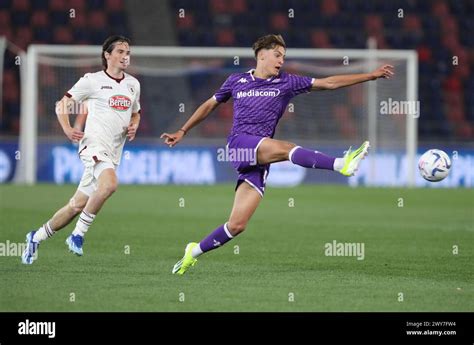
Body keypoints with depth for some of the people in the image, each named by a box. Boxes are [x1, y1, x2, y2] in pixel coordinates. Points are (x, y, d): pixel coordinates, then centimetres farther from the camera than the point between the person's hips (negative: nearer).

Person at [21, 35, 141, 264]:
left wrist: (133, 127, 7)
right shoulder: (92, 80, -2)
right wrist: (67, 129, -13)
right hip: (94, 145, -6)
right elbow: (62, 105, 4)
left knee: (77, 206, 8)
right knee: (109, 184, -34)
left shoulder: (133, 84, 15)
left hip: (113, 154, 6)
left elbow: (135, 114, 30)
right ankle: (78, 235, -22)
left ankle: (37, 237, 25)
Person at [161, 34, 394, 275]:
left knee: (237, 225, -7)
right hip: (239, 144, -3)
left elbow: (329, 83, 10)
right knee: (284, 148, -33)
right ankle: (341, 164, -46)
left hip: (260, 163, 3)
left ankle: (195, 252, 9)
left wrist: (371, 76, 4)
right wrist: (182, 132, 28)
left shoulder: (286, 83, 14)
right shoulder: (236, 81, 14)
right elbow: (209, 105, 28)